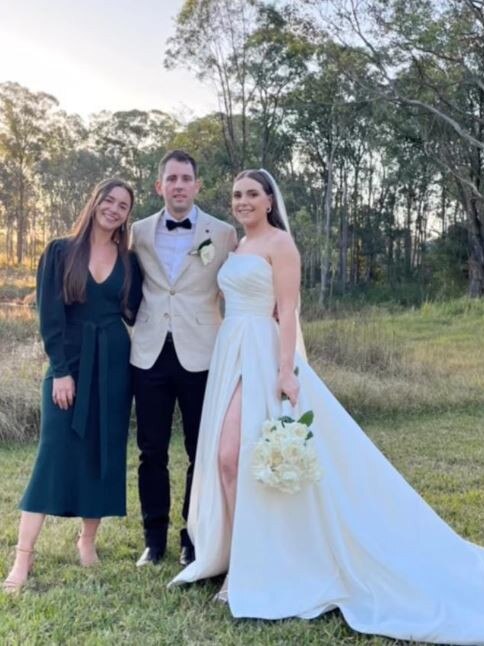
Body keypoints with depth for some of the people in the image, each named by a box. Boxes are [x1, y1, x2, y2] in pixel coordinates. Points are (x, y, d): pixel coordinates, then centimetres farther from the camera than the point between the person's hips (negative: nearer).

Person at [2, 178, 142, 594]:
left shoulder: (129, 262, 8)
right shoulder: (60, 252, 0)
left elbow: (136, 314, 8)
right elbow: (50, 316, -5)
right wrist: (61, 371, -11)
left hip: (113, 366, 3)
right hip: (70, 363, -3)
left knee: (104, 455, 6)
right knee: (54, 454, -6)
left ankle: (88, 541, 22)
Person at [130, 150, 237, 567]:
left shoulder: (223, 233, 2)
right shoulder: (139, 232, 9)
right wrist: (139, 326, 4)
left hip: (200, 354, -2)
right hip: (151, 353, 2)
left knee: (202, 452, 7)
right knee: (151, 451, 8)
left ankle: (194, 538, 23)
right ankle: (155, 538, 23)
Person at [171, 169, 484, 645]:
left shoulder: (279, 242, -6)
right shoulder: (239, 246, 18)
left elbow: (287, 311, -14)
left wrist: (286, 370, -22)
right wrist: (225, 359, 17)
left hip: (261, 355, -8)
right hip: (230, 355, 8)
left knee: (234, 457, -13)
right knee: (225, 459, 7)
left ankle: (254, 567, 2)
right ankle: (243, 560, 19)